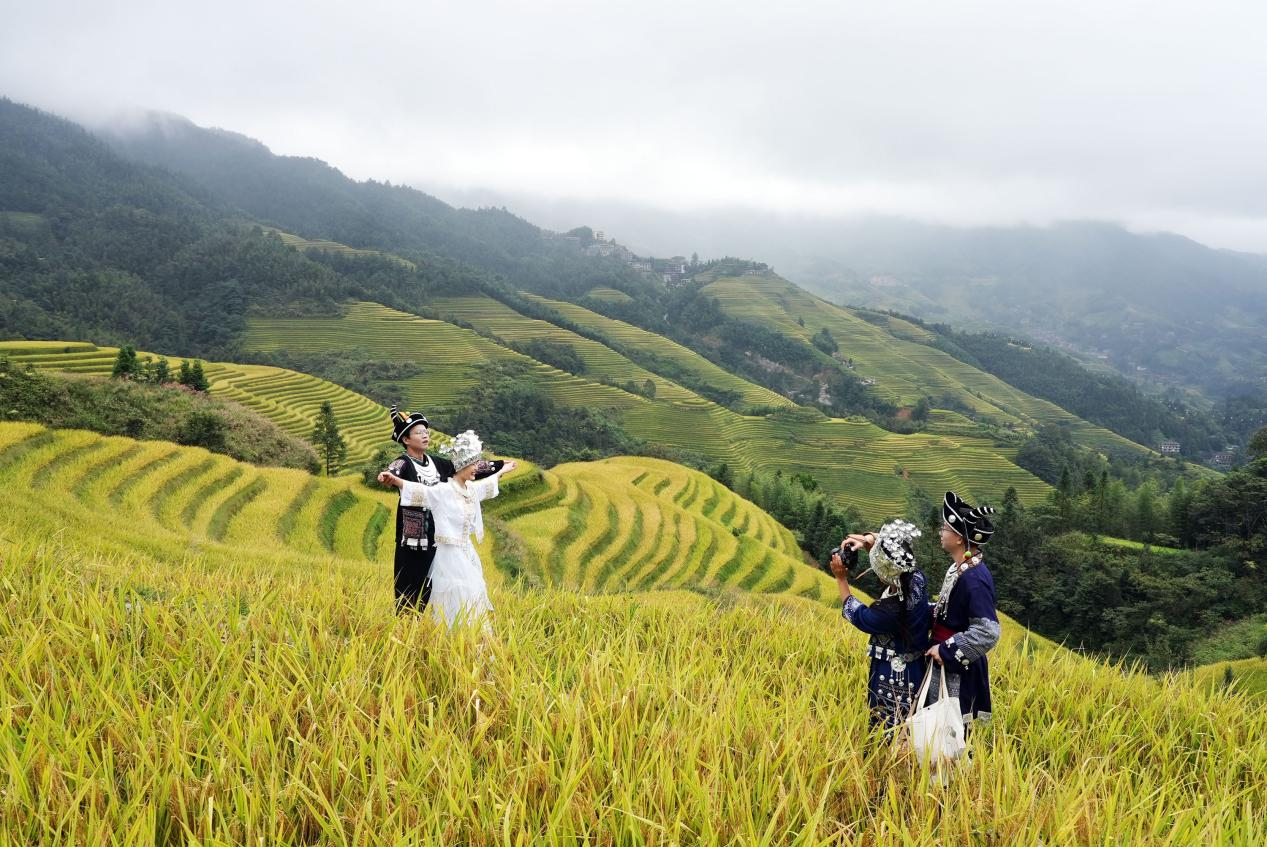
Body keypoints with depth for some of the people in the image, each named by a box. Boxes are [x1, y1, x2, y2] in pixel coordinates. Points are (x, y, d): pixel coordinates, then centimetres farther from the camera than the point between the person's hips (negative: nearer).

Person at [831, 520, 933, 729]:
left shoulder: (890, 610, -34)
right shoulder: (916, 578, -15)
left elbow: (857, 614, -13)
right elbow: (888, 549, 2)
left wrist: (841, 579, -8)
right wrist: (867, 540, -14)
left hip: (895, 677, -8)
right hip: (914, 669, 8)